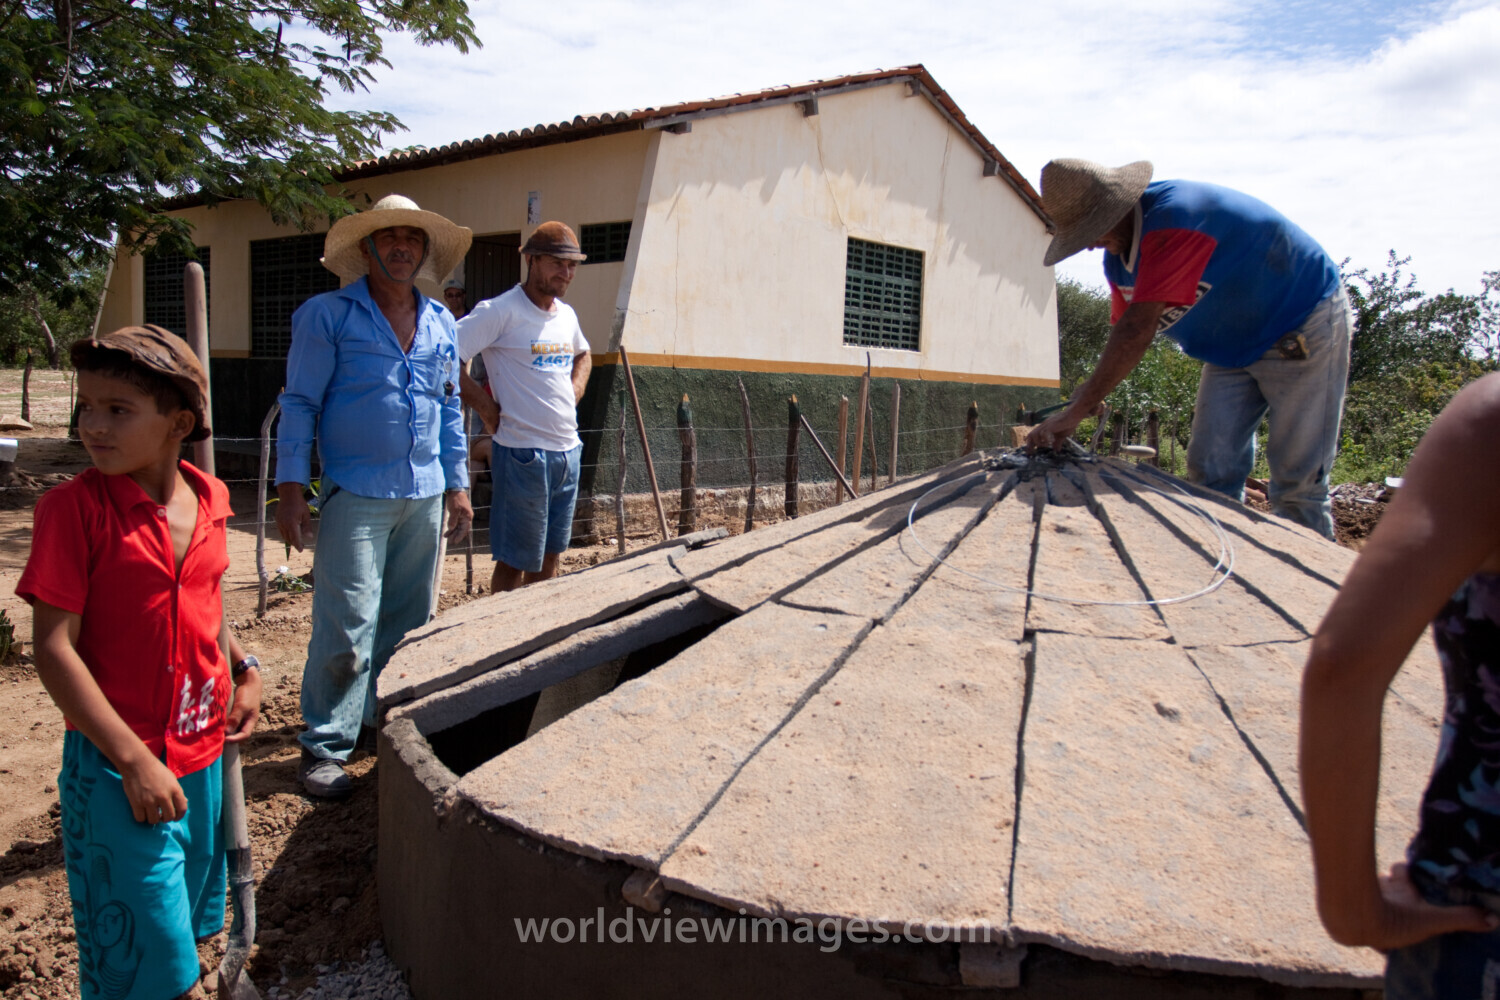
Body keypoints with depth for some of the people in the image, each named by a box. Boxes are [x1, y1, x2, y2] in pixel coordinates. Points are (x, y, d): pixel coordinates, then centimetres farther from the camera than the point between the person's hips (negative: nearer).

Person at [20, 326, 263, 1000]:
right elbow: (53, 650, -17)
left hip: (202, 751, 5)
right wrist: (133, 759, -19)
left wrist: (244, 672, 4)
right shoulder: (74, 507, -16)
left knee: (188, 920, 24)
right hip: (116, 767, -5)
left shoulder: (209, 498, -1)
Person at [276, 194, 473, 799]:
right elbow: (299, 404, -2)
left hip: (424, 495, 5)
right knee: (347, 628, -6)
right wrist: (291, 488, -9)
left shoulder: (441, 324, 14)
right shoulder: (327, 316, -1)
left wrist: (457, 486, 14)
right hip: (355, 494, -5)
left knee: (408, 621, 12)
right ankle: (325, 746, 7)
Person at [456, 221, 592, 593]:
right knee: (513, 562, 2)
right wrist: (486, 407, -15)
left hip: (568, 451, 7)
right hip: (523, 453, -7)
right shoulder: (501, 311, -12)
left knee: (550, 556, 16)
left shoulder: (567, 314, 11)